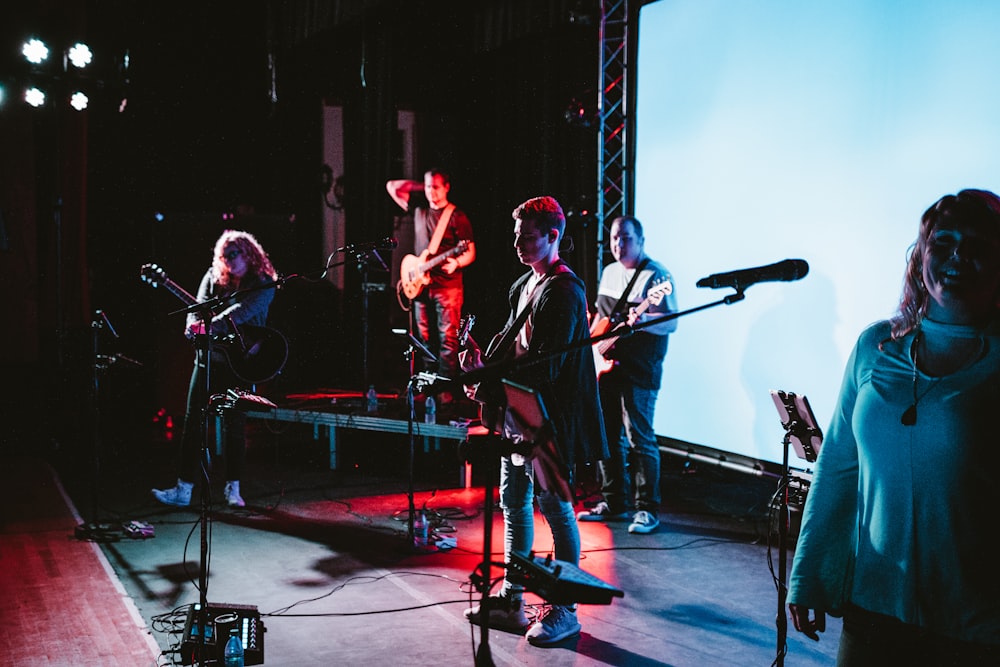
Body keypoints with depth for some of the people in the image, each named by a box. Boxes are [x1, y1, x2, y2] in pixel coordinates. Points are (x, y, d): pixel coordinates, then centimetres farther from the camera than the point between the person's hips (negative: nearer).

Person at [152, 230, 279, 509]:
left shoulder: (263, 285, -5)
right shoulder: (213, 277, 8)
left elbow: (241, 312, -20)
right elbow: (197, 307, 0)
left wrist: (210, 326, -32)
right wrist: (194, 325, -23)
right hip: (207, 359, 3)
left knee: (236, 426, 3)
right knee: (193, 423, 1)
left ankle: (233, 488, 16)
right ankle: (183, 490, 5)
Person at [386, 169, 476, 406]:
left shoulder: (456, 216, -4)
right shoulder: (418, 208, 12)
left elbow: (470, 252, -6)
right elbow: (392, 187, 19)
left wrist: (456, 263, -25)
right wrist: (418, 186, 12)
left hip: (448, 286, -6)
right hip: (421, 284, 6)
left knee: (448, 338, -7)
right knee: (426, 338, 8)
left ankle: (445, 389, -7)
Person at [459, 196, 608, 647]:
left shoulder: (564, 290, -15)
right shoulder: (524, 285, 14)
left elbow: (548, 364, -22)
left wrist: (489, 377, -21)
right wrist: (484, 368, 0)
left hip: (547, 415, -10)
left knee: (554, 506, -1)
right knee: (513, 503, 14)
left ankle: (565, 611, 10)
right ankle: (511, 600, 26)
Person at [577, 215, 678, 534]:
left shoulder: (656, 275, -11)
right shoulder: (609, 272, 15)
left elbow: (671, 323, -17)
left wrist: (642, 320, -35)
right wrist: (591, 342, 11)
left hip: (638, 372, -8)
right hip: (606, 366, 8)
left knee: (639, 438, -7)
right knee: (608, 436, 12)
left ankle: (647, 509, 3)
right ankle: (614, 502, 23)